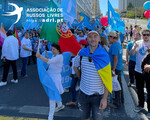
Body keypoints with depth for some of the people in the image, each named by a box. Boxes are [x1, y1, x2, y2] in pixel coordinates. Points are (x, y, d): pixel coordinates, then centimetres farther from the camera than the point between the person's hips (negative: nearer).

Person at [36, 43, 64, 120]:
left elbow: (49, 61, -32)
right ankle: (60, 105, 50)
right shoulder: (54, 56, 10)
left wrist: (40, 56, -39)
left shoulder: (59, 57, -17)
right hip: (50, 77, 9)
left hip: (55, 78, -9)